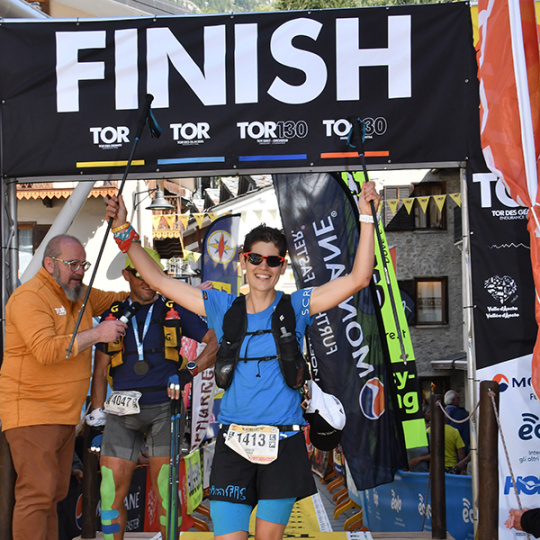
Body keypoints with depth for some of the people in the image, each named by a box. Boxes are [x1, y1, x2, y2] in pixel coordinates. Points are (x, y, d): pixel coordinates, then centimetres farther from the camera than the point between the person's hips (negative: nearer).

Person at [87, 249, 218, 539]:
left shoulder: (175, 311, 7)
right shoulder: (112, 315, 12)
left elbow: (217, 342, 8)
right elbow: (100, 369, 15)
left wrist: (191, 370, -5)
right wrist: (97, 414, 8)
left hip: (165, 408, -2)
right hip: (123, 411, 2)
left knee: (164, 489, -2)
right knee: (111, 490, -4)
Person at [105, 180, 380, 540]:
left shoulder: (297, 307, 2)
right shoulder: (222, 308, 7)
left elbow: (358, 279, -6)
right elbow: (158, 280, 9)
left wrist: (367, 217, -12)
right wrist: (124, 231, 4)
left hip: (283, 445, -1)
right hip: (233, 444, 1)